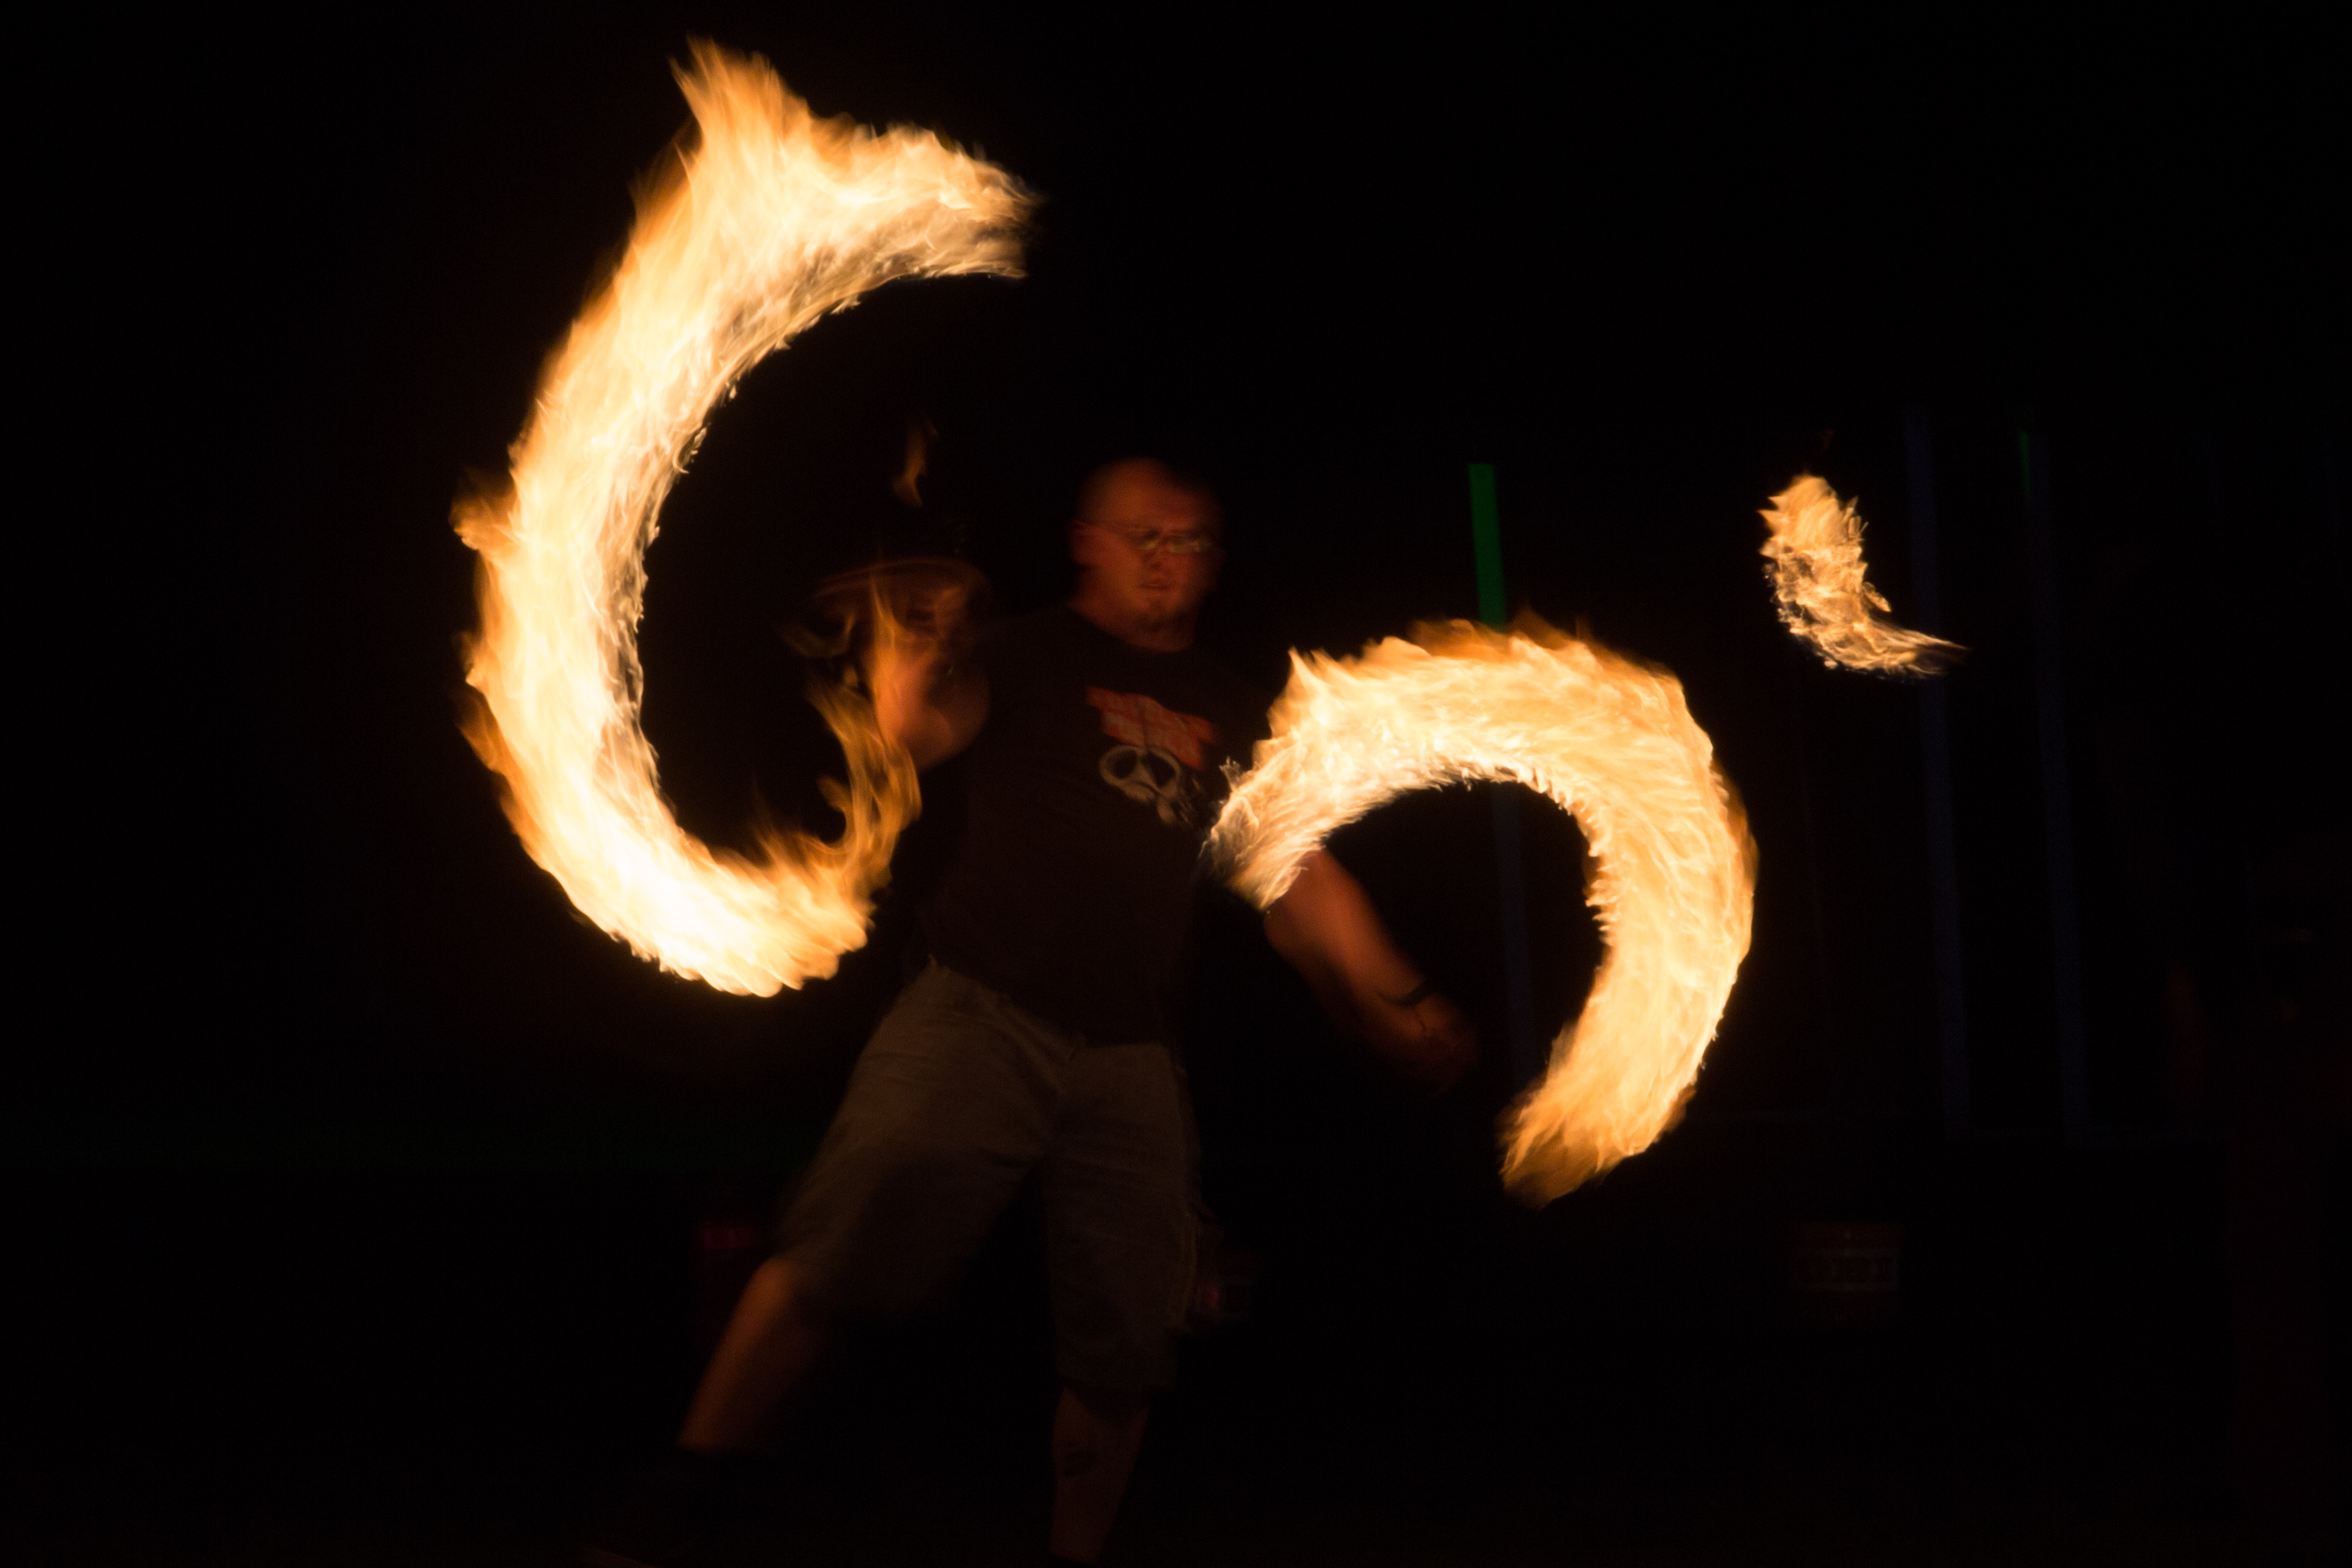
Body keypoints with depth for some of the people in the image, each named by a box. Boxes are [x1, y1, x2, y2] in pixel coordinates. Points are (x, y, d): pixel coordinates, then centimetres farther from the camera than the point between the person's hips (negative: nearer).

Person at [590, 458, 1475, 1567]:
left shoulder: (1229, 714, 16)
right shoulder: (1034, 656, 2)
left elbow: (1299, 872, 19)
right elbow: (928, 730, -17)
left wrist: (1398, 998, 14)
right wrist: (907, 673, -39)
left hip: (1127, 1058, 5)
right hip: (982, 1013, -5)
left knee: (1126, 1340, 6)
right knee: (838, 1253, -18)